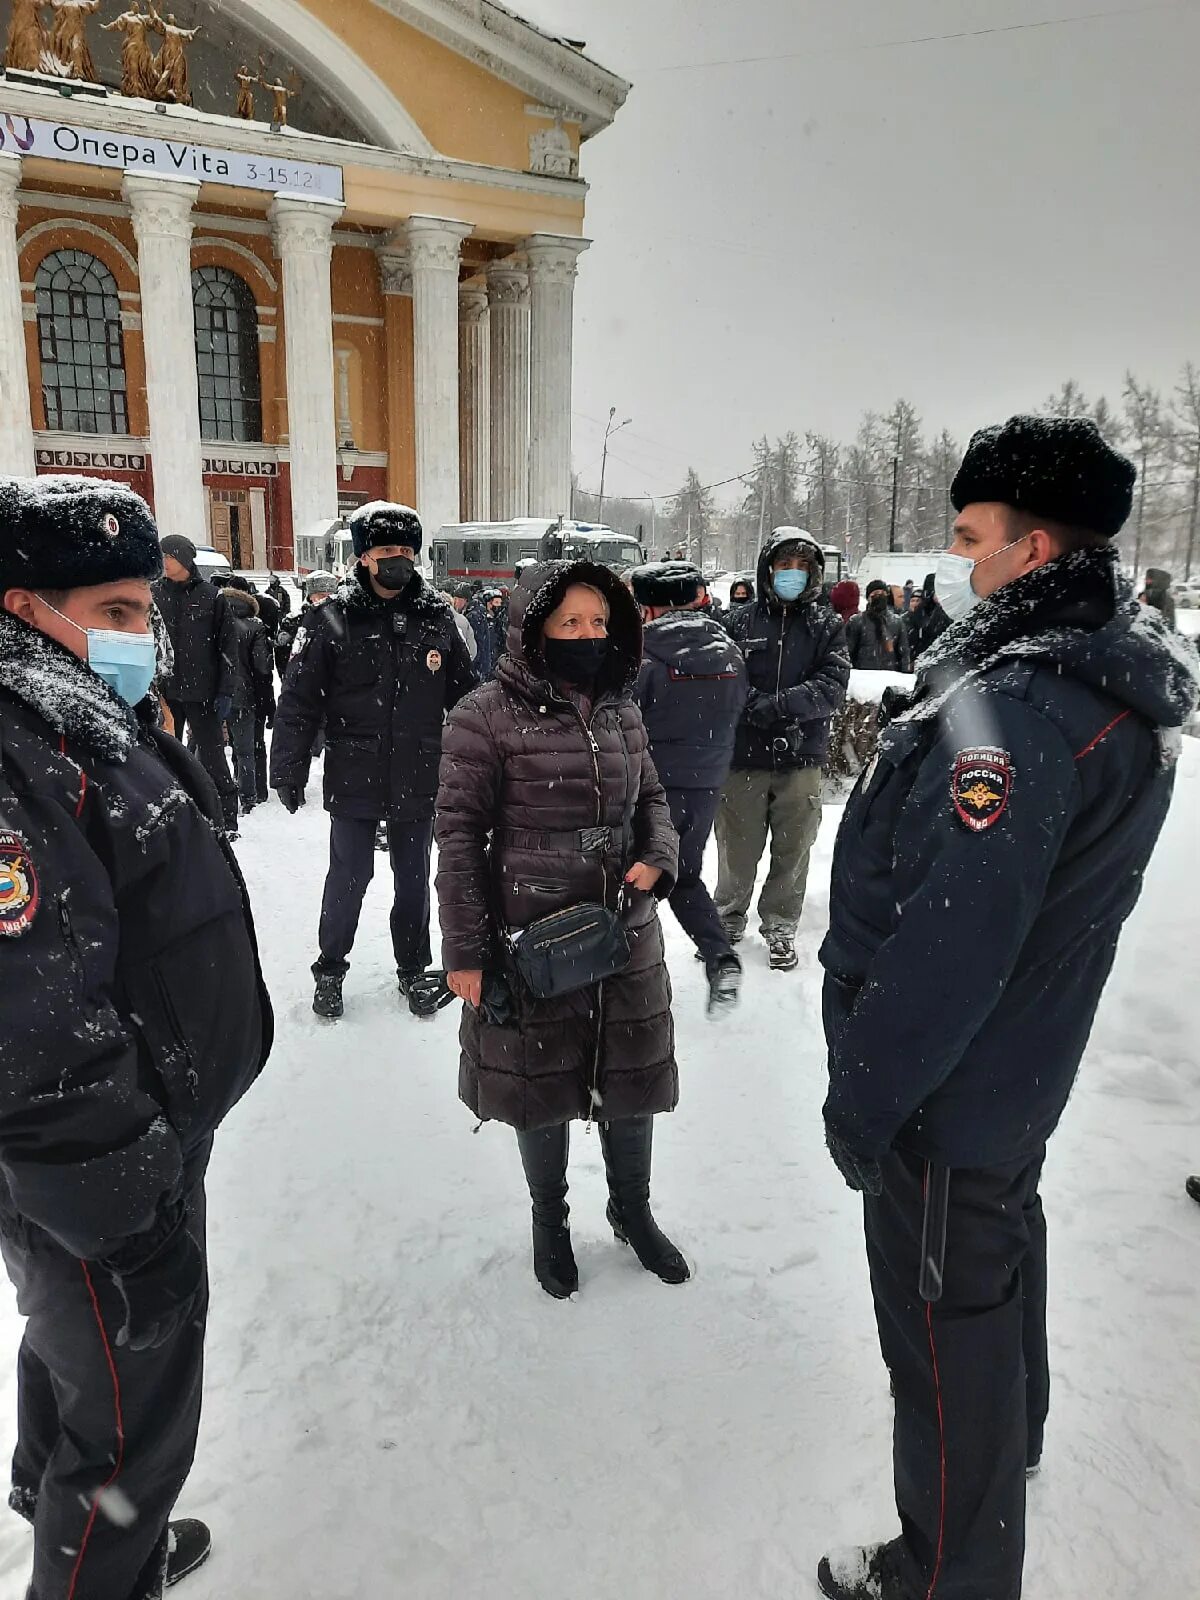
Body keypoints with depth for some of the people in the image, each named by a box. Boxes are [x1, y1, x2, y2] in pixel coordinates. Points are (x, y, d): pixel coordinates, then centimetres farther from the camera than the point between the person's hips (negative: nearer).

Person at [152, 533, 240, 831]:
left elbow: (228, 647, -1)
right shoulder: (154, 594, 5)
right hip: (163, 691, 3)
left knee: (213, 757, 2)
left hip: (202, 692, -3)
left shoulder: (211, 596, -1)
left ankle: (226, 819, 9)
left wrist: (225, 692, -7)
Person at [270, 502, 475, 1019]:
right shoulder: (331, 621, -8)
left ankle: (413, 968, 33)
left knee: (414, 880, 15)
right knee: (350, 878, 8)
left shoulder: (437, 619, 0)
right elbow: (297, 702, -7)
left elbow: (465, 699, 7)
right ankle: (330, 972, 28)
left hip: (419, 782, 2)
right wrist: (287, 772, -8)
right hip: (353, 782, -2)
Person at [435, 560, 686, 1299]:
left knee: (634, 1077, 18)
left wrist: (658, 859, -8)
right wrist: (465, 950, -12)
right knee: (543, 1081, 14)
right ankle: (550, 1222, 41)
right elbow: (460, 834, -12)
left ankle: (633, 1210, 44)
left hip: (627, 936, 5)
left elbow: (652, 799, 14)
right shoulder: (488, 716, -13)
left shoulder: (621, 710, 2)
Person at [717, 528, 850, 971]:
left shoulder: (827, 624, 3)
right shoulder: (743, 622, 1)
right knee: (737, 847, 10)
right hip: (744, 755, 0)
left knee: (793, 848, 11)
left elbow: (832, 686, -9)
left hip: (802, 757, 1)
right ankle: (730, 917, 31)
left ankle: (780, 925, 29)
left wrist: (775, 704, -20)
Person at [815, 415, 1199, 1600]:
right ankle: (1008, 1446, 57)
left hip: (946, 1094, -10)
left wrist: (861, 1092, -18)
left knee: (946, 1323, 9)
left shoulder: (1015, 711, -28)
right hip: (1020, 1066, 10)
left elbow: (949, 939, -30)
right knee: (1000, 1255, 30)